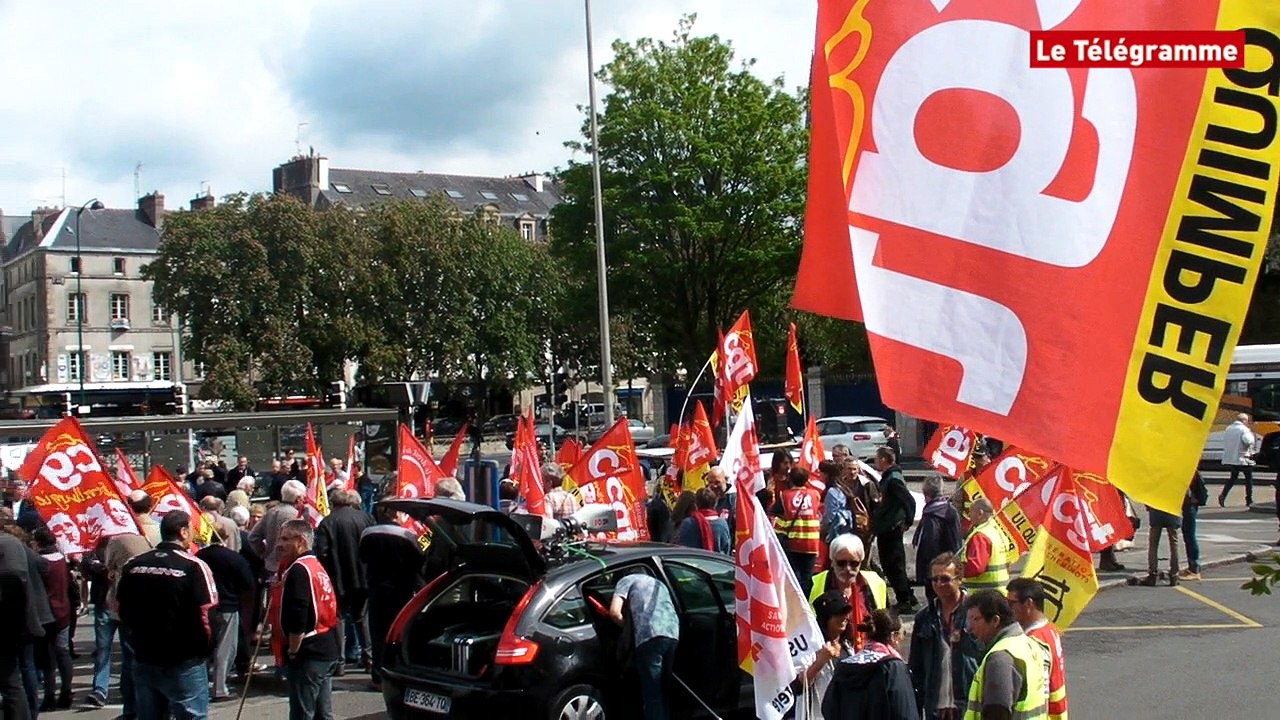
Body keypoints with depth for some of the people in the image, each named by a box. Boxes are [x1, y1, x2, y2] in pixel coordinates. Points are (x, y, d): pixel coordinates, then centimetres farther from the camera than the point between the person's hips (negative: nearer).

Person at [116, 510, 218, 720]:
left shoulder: (133, 565, 1)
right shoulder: (194, 567, -14)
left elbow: (122, 611, 9)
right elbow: (206, 614, -16)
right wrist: (205, 648, 0)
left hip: (143, 661, 5)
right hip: (184, 663, -5)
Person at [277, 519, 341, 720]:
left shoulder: (299, 570, -15)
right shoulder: (317, 566, 16)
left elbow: (297, 619, -23)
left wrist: (293, 650, -13)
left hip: (308, 654, -10)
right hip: (328, 650, 10)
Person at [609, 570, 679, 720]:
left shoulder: (627, 580, 19)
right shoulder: (657, 582, 39)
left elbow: (614, 612, 5)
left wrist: (627, 628, 21)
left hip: (650, 635, -6)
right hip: (672, 633, 6)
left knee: (651, 693, -5)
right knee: (662, 690, 18)